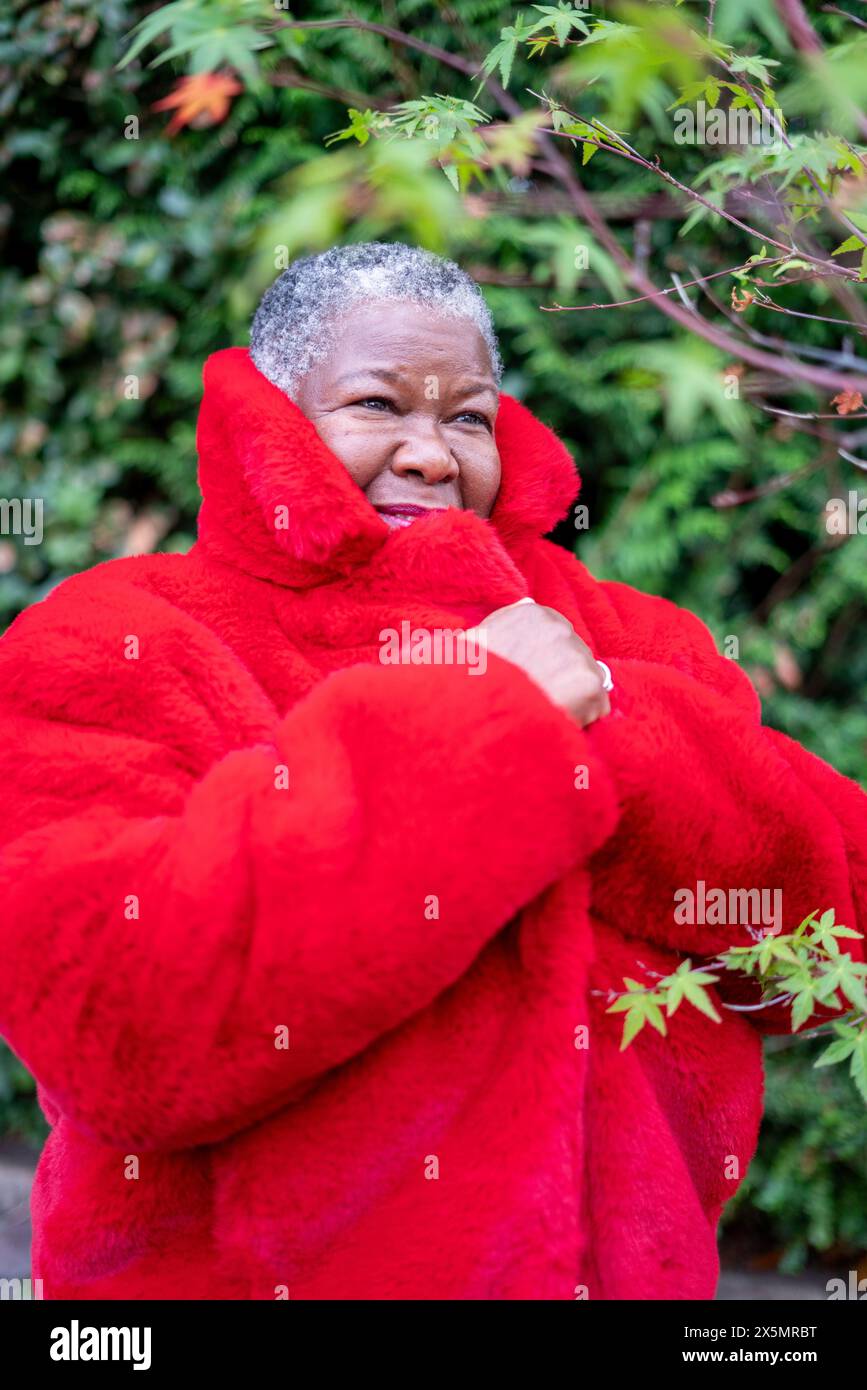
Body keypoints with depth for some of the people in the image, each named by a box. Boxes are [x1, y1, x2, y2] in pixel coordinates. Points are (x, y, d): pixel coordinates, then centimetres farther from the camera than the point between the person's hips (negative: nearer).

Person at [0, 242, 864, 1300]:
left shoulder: (612, 637, 4)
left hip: (625, 1265, 4)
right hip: (260, 1271, -3)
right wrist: (476, 723, -24)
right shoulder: (115, 647, -8)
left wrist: (602, 725, -20)